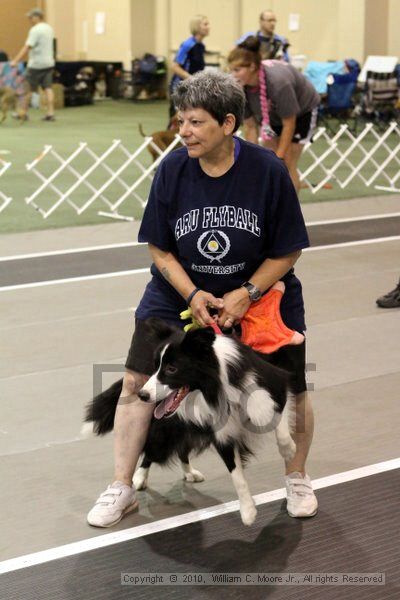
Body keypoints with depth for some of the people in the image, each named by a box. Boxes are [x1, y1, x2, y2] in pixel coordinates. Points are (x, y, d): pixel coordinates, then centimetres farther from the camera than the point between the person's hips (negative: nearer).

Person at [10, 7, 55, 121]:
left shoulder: (35, 30, -14)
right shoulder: (49, 28, 12)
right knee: (48, 88, 2)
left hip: (36, 64, -7)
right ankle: (50, 113, -4)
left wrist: (16, 60, -23)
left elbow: (27, 47, -21)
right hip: (49, 62, 7)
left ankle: (24, 112, 11)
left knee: (28, 89, 4)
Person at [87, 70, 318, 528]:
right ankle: (122, 488, 9)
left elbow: (287, 251, -11)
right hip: (181, 292, 1)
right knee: (136, 383, -7)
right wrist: (193, 295, -19)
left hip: (261, 290, -1)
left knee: (291, 392, 3)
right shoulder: (172, 169, -15)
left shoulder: (268, 170, -20)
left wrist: (247, 294, -21)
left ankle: (297, 477, 32)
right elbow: (159, 248, -6)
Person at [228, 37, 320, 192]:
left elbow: (289, 125, -29)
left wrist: (279, 159, -25)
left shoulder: (278, 81, -41)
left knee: (287, 166, -10)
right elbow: (250, 127, -14)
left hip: (302, 110, -5)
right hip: (273, 115, 5)